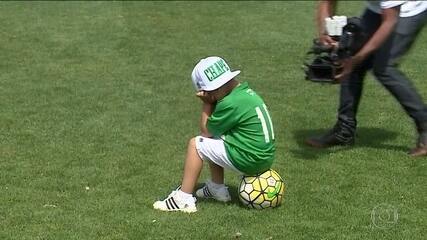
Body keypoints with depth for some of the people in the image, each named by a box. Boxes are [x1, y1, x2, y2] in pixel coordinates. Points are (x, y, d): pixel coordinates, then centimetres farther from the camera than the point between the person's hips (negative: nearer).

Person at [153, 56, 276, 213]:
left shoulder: (231, 103, -20)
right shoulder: (245, 91, 8)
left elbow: (206, 131, -7)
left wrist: (206, 103, -3)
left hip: (249, 162, -9)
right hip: (265, 157, 9)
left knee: (196, 144, -3)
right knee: (212, 141, 22)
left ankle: (184, 199, -2)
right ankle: (217, 189, 28)